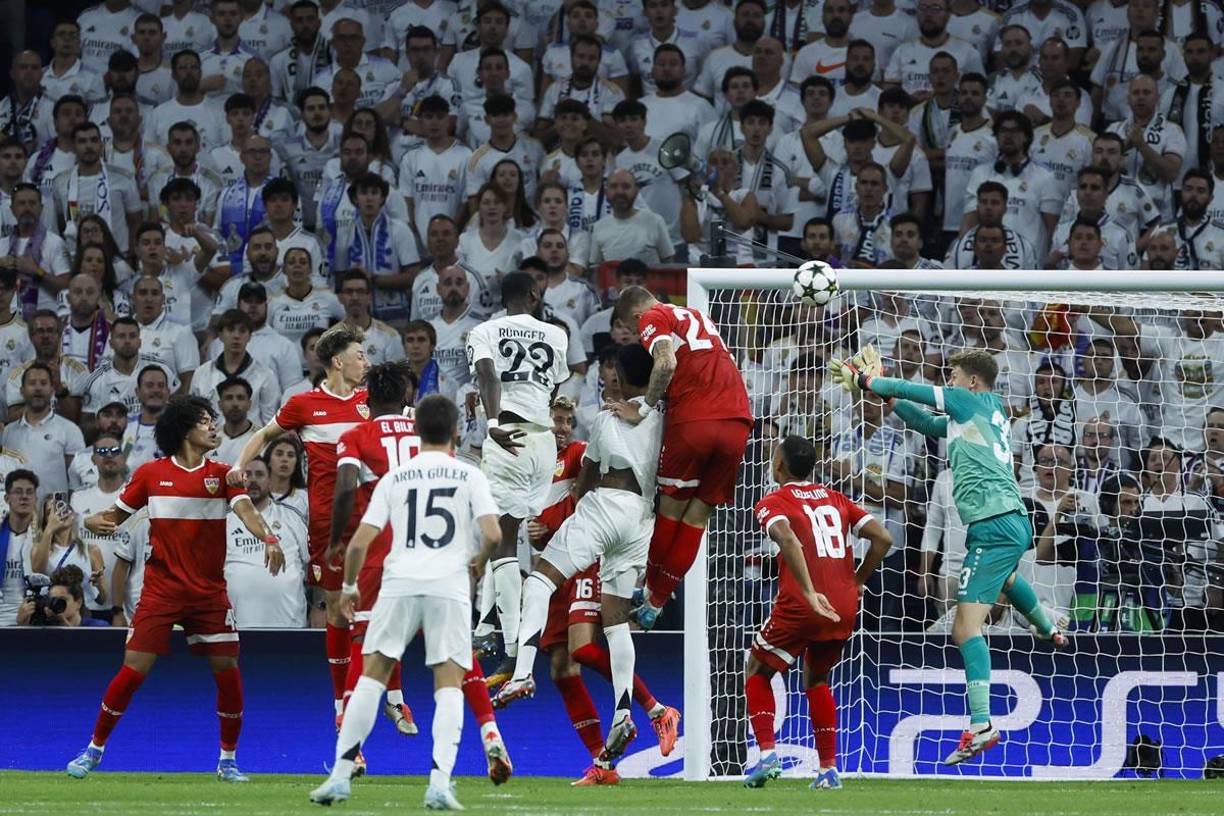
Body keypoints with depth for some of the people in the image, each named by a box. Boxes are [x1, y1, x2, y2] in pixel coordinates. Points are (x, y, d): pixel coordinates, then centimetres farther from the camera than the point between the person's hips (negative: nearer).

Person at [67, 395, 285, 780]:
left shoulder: (221, 474, 4)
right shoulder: (152, 474, 3)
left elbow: (245, 510, -12)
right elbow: (115, 514, 9)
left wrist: (268, 538, -33)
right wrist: (93, 521, -16)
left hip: (210, 592, 1)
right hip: (161, 589, -1)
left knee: (227, 671, -4)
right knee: (134, 670, -7)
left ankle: (228, 759, 12)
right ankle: (94, 750, 7)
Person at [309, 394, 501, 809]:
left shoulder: (394, 478, 10)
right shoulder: (469, 476, 6)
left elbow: (360, 542, 5)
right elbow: (492, 534, -6)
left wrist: (349, 587, 21)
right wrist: (480, 561, 16)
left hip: (400, 583, 1)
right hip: (450, 586, -1)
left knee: (371, 677, 8)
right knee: (449, 685, 2)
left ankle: (340, 776, 6)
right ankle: (440, 783, -12)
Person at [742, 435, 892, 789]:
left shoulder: (773, 503, 2)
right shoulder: (835, 500, 18)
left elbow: (788, 539, -20)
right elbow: (883, 538, 9)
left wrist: (810, 593, -25)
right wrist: (856, 582, 17)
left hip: (799, 605, -5)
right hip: (845, 608, 5)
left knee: (757, 672, 15)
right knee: (816, 680, 25)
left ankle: (767, 753, -2)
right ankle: (828, 769, 16)